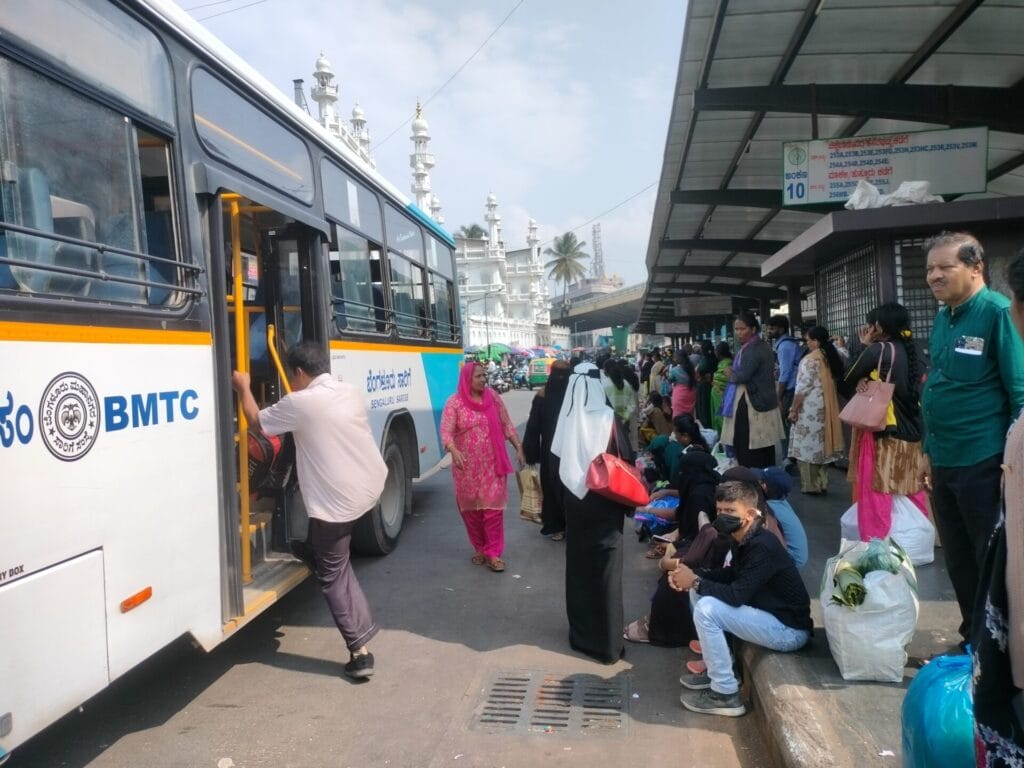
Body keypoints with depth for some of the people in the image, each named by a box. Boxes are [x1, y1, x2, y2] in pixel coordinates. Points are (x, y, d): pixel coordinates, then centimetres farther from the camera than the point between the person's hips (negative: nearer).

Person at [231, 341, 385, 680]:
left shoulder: (300, 402, -14)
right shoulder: (351, 391, 7)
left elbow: (256, 422, 4)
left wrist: (243, 389, 20)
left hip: (335, 502, -7)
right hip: (372, 486, 7)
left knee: (332, 574, 5)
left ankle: (359, 652, 5)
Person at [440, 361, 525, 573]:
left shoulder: (492, 397, 4)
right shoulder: (455, 402, -6)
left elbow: (506, 425, 10)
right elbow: (446, 431, -15)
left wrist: (518, 447, 6)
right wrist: (454, 450, -33)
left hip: (492, 464, 1)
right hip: (467, 466, -1)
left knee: (493, 507, -2)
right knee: (471, 508, 9)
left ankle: (493, 553, 5)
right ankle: (479, 548, 27)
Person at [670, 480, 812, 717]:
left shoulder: (762, 547, -26)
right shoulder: (746, 540, 3)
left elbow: (736, 595, -29)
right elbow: (731, 574, 16)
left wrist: (695, 582, -16)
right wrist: (693, 574, -1)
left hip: (790, 630, -10)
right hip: (769, 614, 10)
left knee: (706, 610, -22)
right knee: (700, 592, 8)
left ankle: (725, 694, -9)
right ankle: (717, 668, 17)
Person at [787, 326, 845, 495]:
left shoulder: (810, 359, -15)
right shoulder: (831, 357, 9)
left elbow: (802, 387, -17)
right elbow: (835, 382, 13)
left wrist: (793, 409, -11)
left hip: (810, 408, -8)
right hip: (825, 408, 8)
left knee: (808, 445, 0)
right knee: (820, 444, 14)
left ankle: (811, 486, 3)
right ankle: (822, 483, 20)